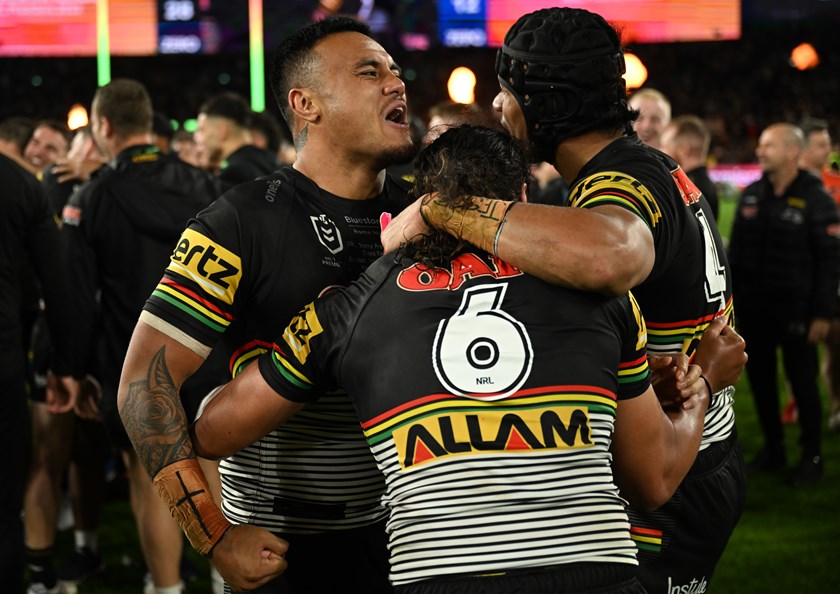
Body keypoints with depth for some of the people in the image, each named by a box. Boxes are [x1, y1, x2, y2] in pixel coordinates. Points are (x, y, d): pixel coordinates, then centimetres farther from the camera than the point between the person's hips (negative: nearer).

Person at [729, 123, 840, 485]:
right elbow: (735, 251, 14)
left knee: (803, 382, 2)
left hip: (795, 311, -5)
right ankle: (773, 449, 26)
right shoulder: (751, 195, 7)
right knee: (760, 379, 11)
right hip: (753, 309, 5)